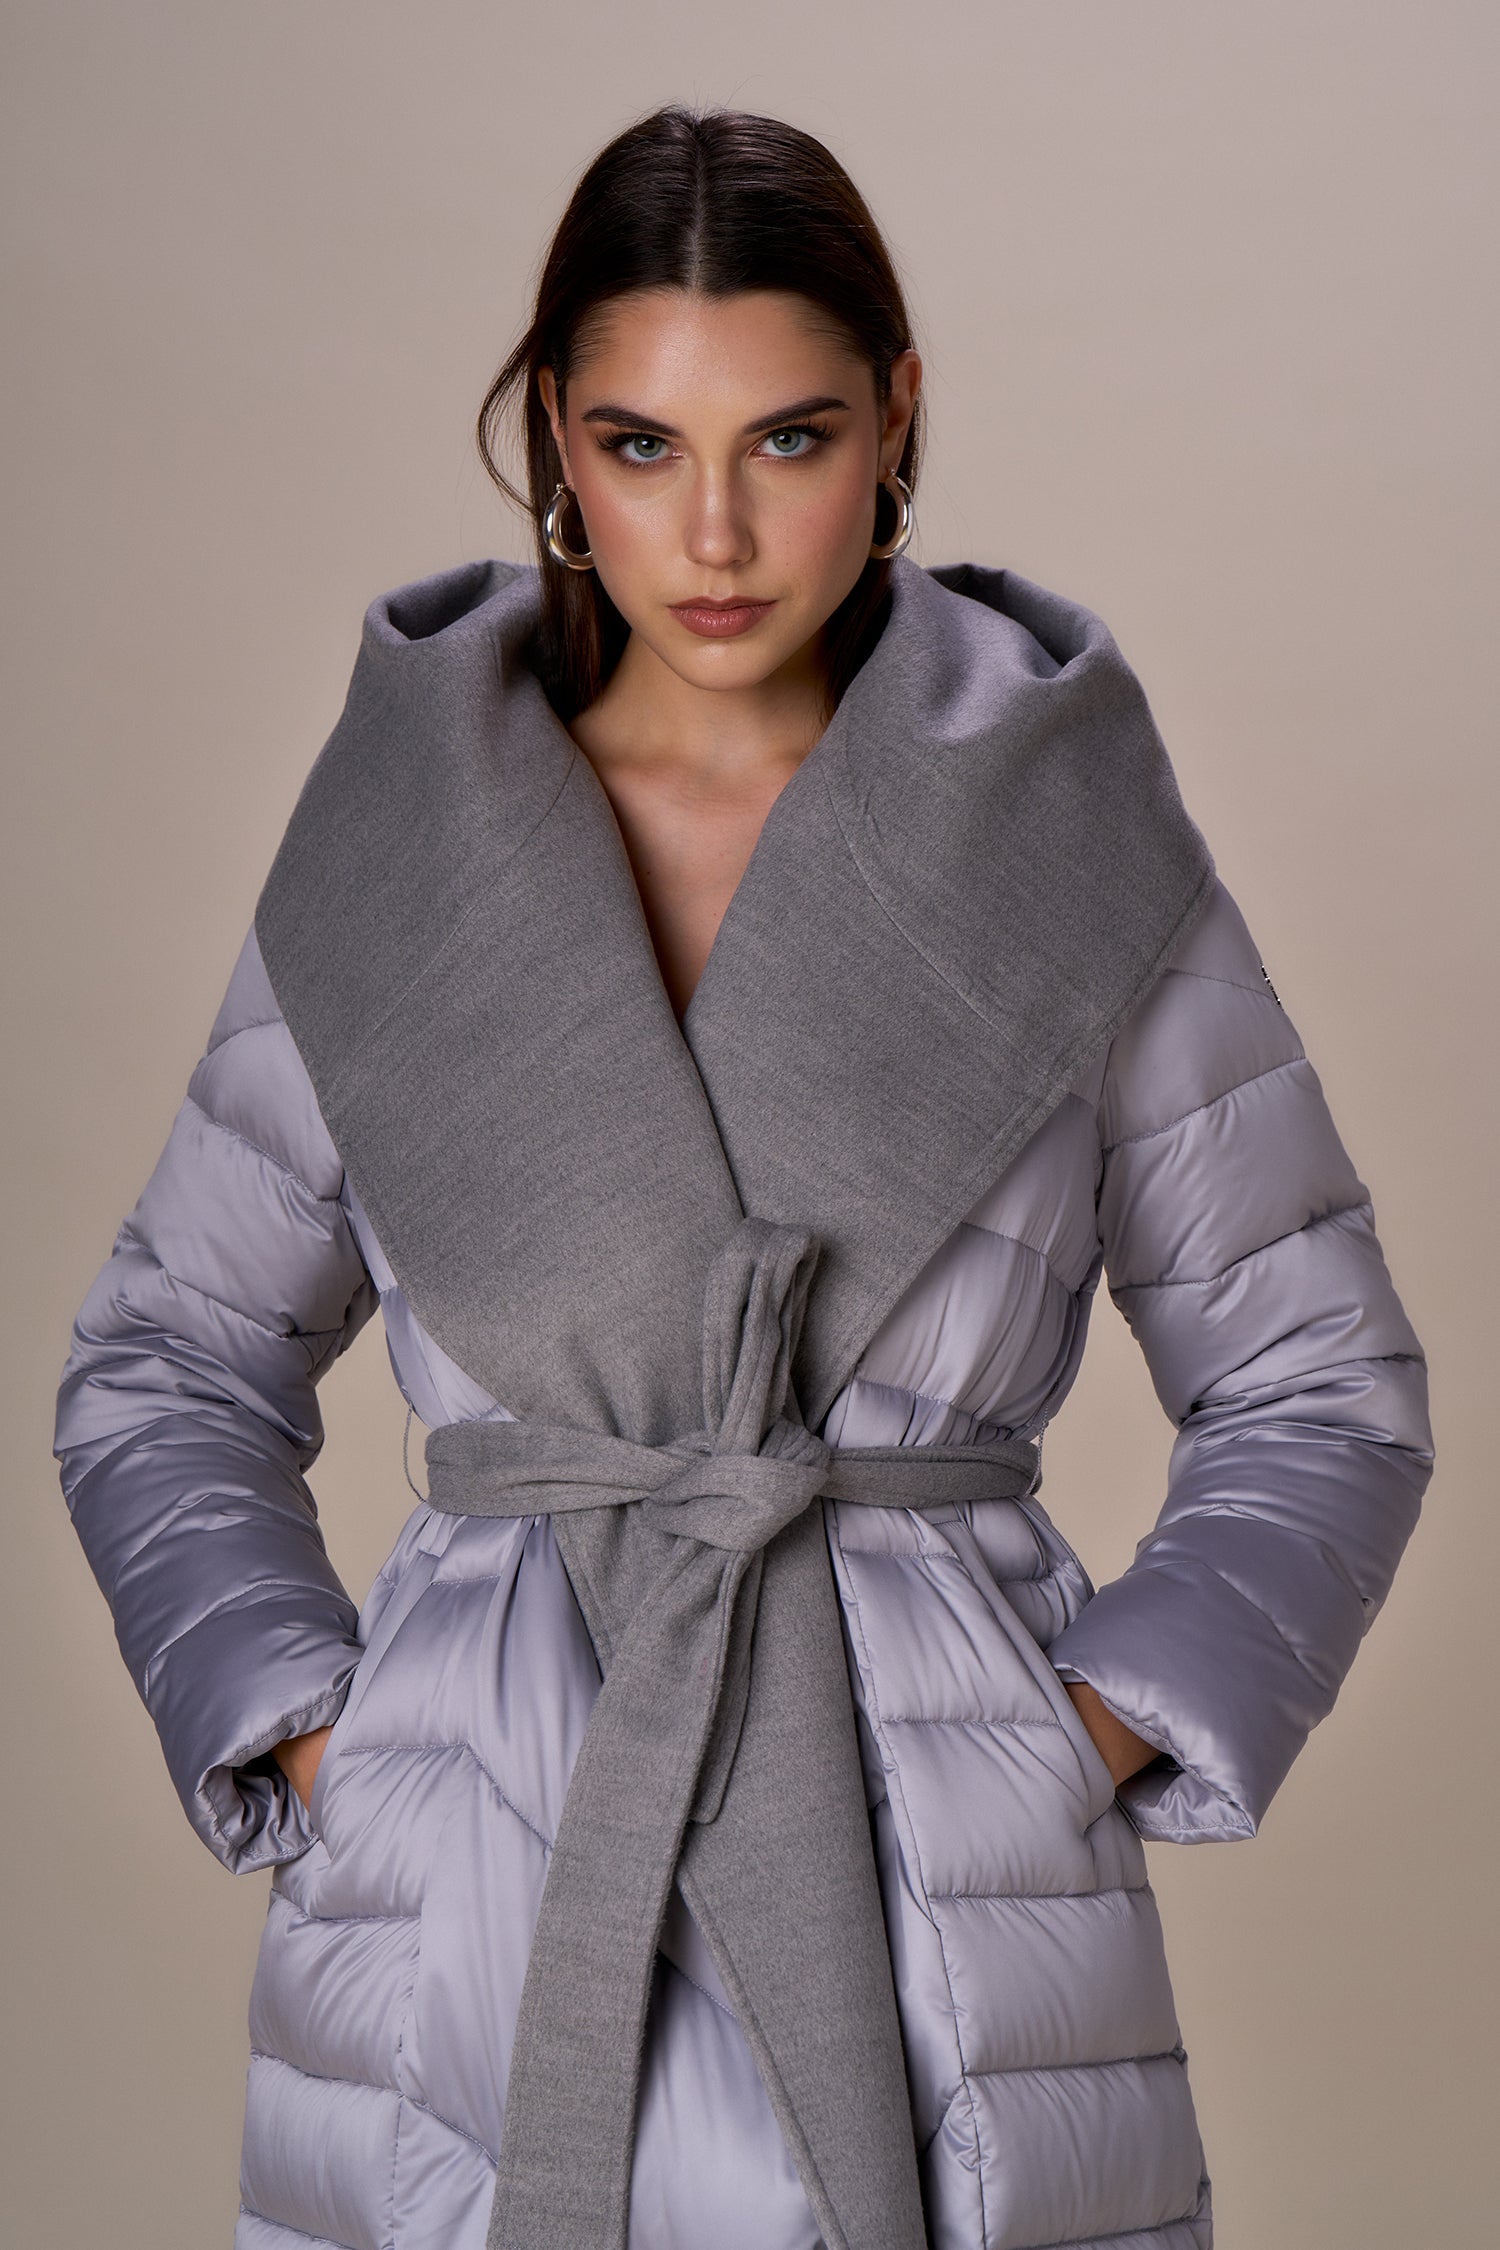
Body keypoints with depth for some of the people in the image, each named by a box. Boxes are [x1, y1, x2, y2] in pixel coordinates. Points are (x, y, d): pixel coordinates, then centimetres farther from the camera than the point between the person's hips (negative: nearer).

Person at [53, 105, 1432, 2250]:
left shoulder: (1074, 845, 1)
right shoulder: (391, 851, 3)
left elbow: (1319, 1392, 7)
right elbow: (165, 1378, 11)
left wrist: (1089, 1728, -4)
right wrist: (311, 1742, -1)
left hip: (948, 1913, 0)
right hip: (465, 1915, 1)